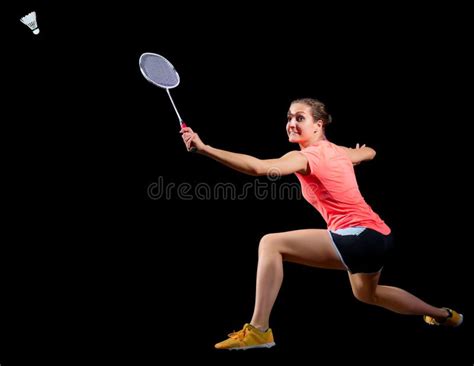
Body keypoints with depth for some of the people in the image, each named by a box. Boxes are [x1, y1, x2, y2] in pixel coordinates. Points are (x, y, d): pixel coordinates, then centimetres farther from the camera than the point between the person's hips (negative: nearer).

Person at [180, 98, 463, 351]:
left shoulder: (306, 156, -14)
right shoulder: (338, 151, 11)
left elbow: (259, 167, -30)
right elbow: (369, 152, 31)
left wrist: (204, 148, -34)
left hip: (359, 237, -10)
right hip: (379, 236, 10)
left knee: (271, 244, -11)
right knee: (366, 293, 38)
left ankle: (259, 330, -14)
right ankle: (445, 315, 56)